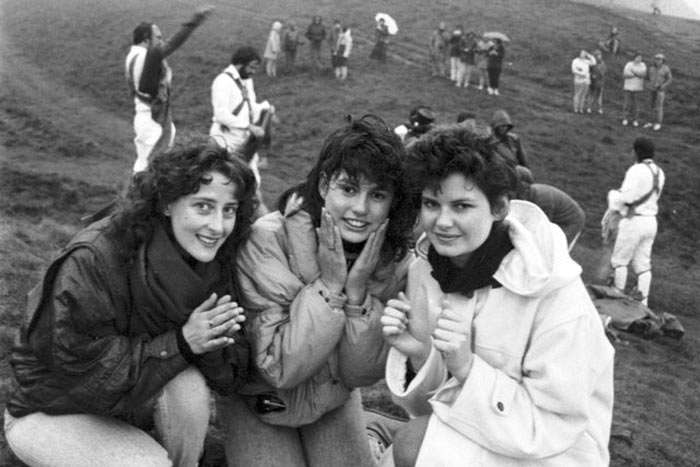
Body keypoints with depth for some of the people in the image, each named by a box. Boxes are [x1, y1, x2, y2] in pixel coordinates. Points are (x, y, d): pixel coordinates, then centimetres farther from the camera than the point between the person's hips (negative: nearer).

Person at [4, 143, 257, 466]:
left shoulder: (214, 264, -12)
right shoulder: (92, 262, -28)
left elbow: (232, 375, -10)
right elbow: (84, 373, -27)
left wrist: (211, 344, -33)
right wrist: (180, 343, -32)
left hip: (133, 400, 4)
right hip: (50, 413, -4)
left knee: (190, 382, -26)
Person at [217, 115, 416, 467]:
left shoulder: (394, 258, -17)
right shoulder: (267, 241, -28)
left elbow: (362, 374, -16)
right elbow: (279, 370, -28)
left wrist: (357, 290, -30)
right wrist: (328, 284, -36)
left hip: (334, 398, 3)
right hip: (261, 400, -3)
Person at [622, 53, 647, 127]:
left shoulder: (643, 65, 1)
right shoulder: (629, 64, -1)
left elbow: (644, 75, -14)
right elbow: (624, 75, -12)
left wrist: (634, 72, -24)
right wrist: (638, 75, -15)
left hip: (638, 88, 0)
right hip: (628, 87, 0)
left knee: (636, 105, 2)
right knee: (627, 104, -1)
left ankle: (635, 120, 9)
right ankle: (625, 119, 9)